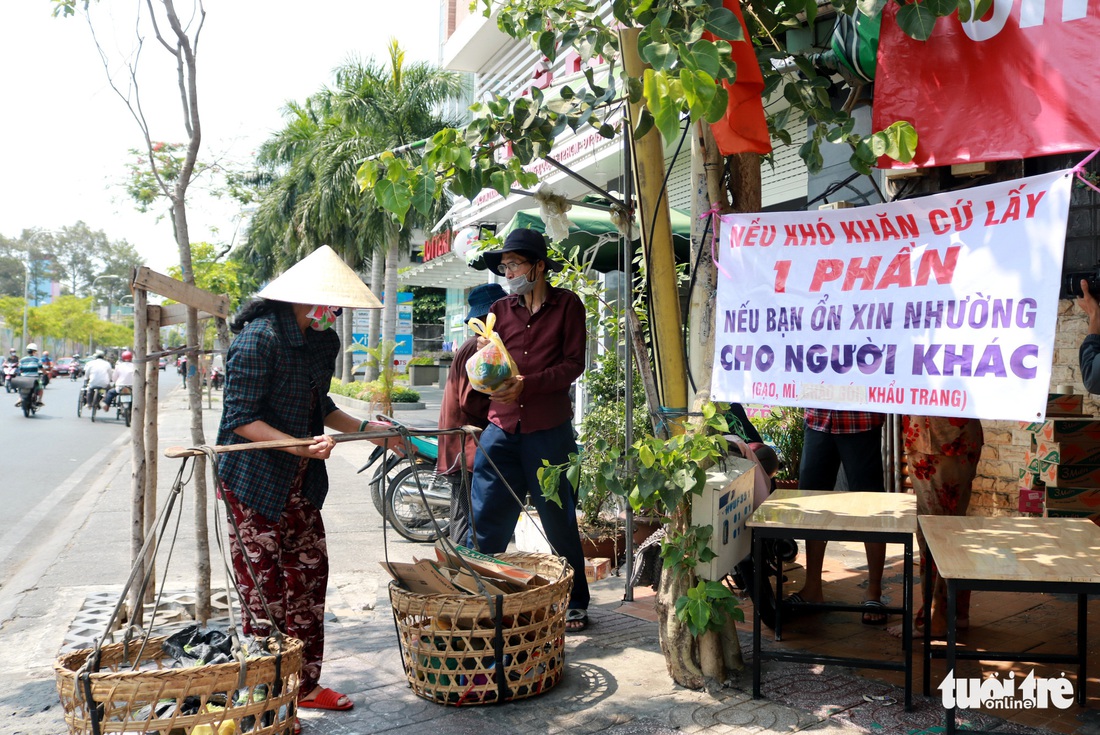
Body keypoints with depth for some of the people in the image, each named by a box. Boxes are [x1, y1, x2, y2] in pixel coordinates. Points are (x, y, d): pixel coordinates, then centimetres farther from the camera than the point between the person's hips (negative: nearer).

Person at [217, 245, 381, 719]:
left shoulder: (322, 341, 8)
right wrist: (301, 446, -28)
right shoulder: (258, 339, -18)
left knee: (310, 573, 10)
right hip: (254, 481, -8)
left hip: (300, 483, 8)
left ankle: (305, 684, 25)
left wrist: (364, 428, 7)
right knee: (264, 590, 0)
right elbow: (241, 418, -20)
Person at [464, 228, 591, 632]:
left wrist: (526, 384, -16)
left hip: (548, 430, -3)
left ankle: (575, 602, 23)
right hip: (502, 429, 3)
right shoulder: (500, 310, 13)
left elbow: (573, 363, -4)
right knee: (487, 519, 3)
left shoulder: (566, 305, 3)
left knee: (559, 521, 7)